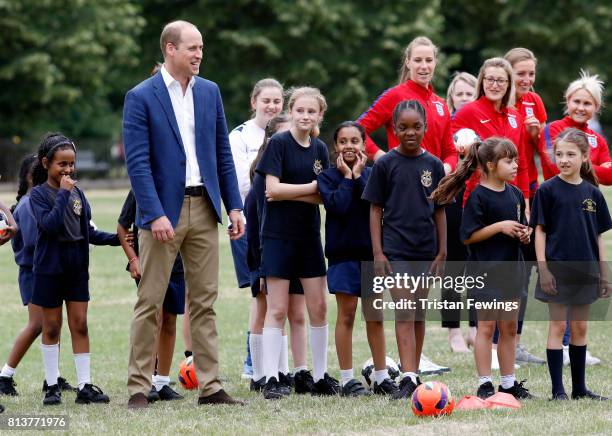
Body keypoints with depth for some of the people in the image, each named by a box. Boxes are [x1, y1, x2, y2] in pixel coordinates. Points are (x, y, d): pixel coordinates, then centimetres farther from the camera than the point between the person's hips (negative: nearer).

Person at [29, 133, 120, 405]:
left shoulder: (77, 192, 7)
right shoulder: (38, 194, -8)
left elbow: (87, 232, 11)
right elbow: (50, 224, -24)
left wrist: (116, 239, -1)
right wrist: (63, 193, -21)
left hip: (77, 267, 4)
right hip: (49, 268, -4)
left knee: (80, 326, 2)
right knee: (52, 328, 5)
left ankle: (85, 387, 4)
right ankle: (52, 386, 12)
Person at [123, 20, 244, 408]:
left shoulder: (210, 92, 9)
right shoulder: (141, 97, -7)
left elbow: (223, 153, 13)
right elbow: (138, 162, -12)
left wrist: (234, 205, 6)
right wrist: (155, 215, -19)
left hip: (203, 208, 5)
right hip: (163, 210, -5)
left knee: (204, 302, 6)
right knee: (150, 302, -1)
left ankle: (211, 386, 8)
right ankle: (139, 387, 4)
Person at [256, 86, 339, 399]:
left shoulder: (320, 149, 8)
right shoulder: (278, 143, -8)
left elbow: (323, 197, 1)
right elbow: (273, 189, -16)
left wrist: (290, 193, -15)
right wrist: (312, 188, -10)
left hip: (309, 235, 5)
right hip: (278, 235, -5)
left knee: (319, 307, 6)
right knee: (277, 309, -4)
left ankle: (321, 377, 15)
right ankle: (271, 379, -2)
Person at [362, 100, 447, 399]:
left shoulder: (433, 165, 5)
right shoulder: (385, 164, -2)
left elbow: (440, 211, 9)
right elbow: (376, 209, 0)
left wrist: (442, 253, 5)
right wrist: (378, 253, -7)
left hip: (425, 250, 3)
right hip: (395, 248, -3)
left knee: (418, 314, 10)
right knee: (404, 313, -10)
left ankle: (414, 375, 19)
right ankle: (408, 378, -16)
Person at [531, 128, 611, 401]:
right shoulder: (547, 190, -5)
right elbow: (540, 231, -5)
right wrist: (543, 268, -13)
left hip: (585, 271, 4)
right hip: (557, 270, -4)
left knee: (580, 328, 11)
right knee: (558, 327, -1)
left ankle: (579, 388, 19)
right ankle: (558, 389, 2)